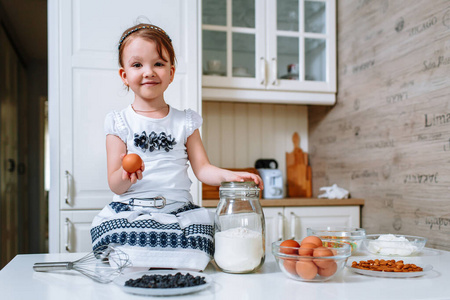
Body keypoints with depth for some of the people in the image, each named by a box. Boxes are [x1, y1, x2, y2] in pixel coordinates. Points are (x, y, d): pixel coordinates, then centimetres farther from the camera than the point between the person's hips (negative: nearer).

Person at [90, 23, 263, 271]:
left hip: (180, 211, 3)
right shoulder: (120, 122, 7)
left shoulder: (185, 121, 14)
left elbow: (202, 169, 8)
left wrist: (230, 175, -12)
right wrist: (126, 175, -22)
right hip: (131, 211, -2)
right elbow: (115, 185, 1)